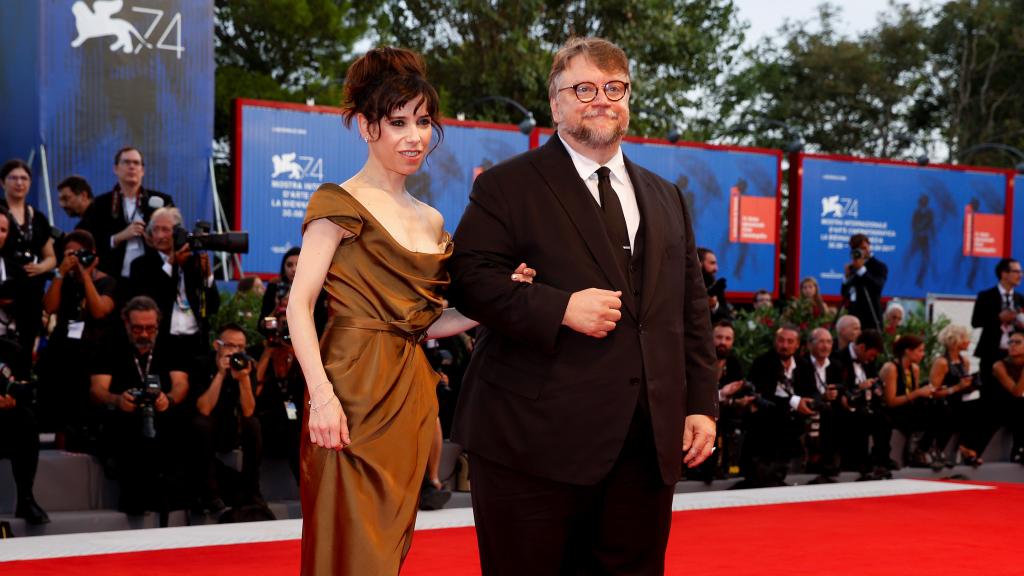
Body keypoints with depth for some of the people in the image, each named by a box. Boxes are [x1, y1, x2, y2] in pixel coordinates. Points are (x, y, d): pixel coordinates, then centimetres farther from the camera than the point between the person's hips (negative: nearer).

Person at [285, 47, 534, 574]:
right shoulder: (342, 204, -4)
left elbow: (422, 323, 15)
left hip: (411, 392, 7)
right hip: (356, 391, -7)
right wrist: (321, 392, -22)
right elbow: (299, 305, -10)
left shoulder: (430, 221, 16)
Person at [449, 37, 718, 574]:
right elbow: (470, 280, -8)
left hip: (647, 443, 5)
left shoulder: (665, 198, 18)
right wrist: (560, 308, -20)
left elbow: (692, 309, 17)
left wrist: (701, 403, 9)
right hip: (535, 438, -5)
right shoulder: (507, 186, 1)